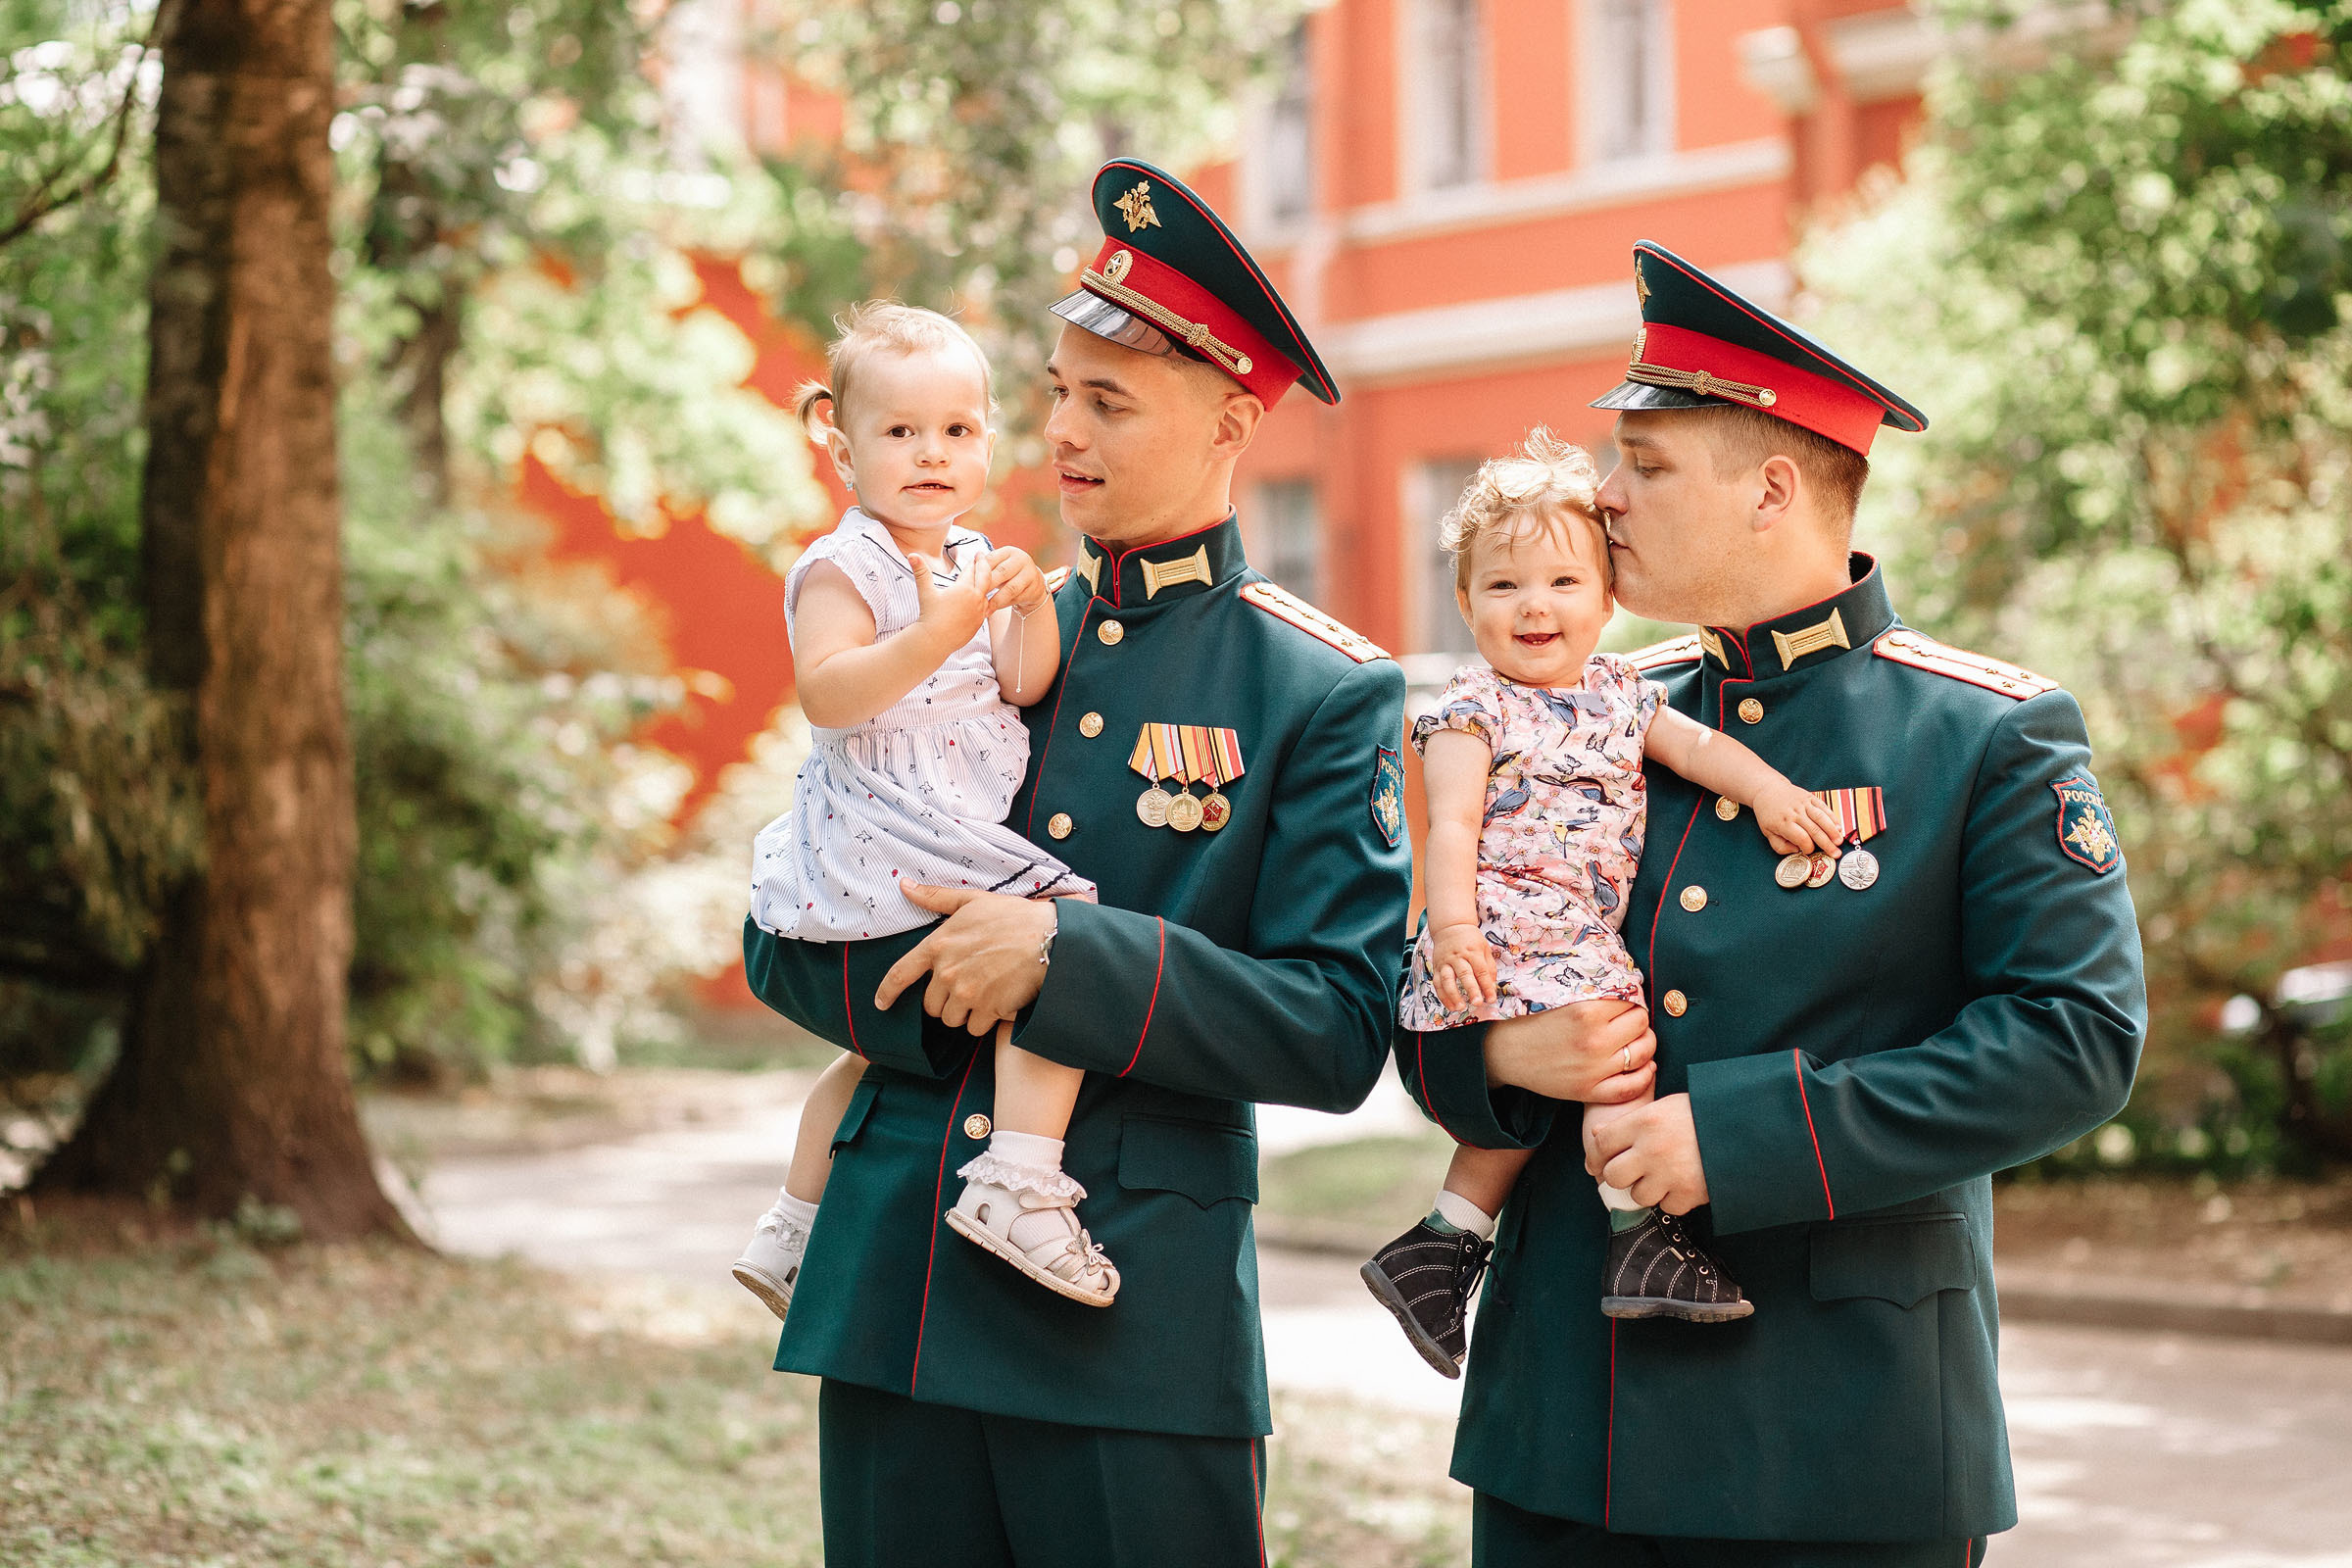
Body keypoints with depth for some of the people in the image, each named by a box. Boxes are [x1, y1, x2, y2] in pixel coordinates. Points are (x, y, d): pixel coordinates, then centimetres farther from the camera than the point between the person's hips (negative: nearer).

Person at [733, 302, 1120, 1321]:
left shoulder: (974, 565, 14)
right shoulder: (844, 567, -9)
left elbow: (1024, 686, 5)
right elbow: (825, 693, -23)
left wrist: (1030, 608, -13)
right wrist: (934, 636, -32)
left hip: (968, 834, 10)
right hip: (891, 838, -10)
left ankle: (793, 1233, 37)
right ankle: (1017, 1186, -29)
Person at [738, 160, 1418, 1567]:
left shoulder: (1326, 692, -2)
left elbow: (1340, 1030, -10)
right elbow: (783, 942, 10)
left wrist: (1066, 958, -19)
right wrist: (953, 980, -10)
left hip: (1136, 1340, -4)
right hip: (890, 1298, 4)